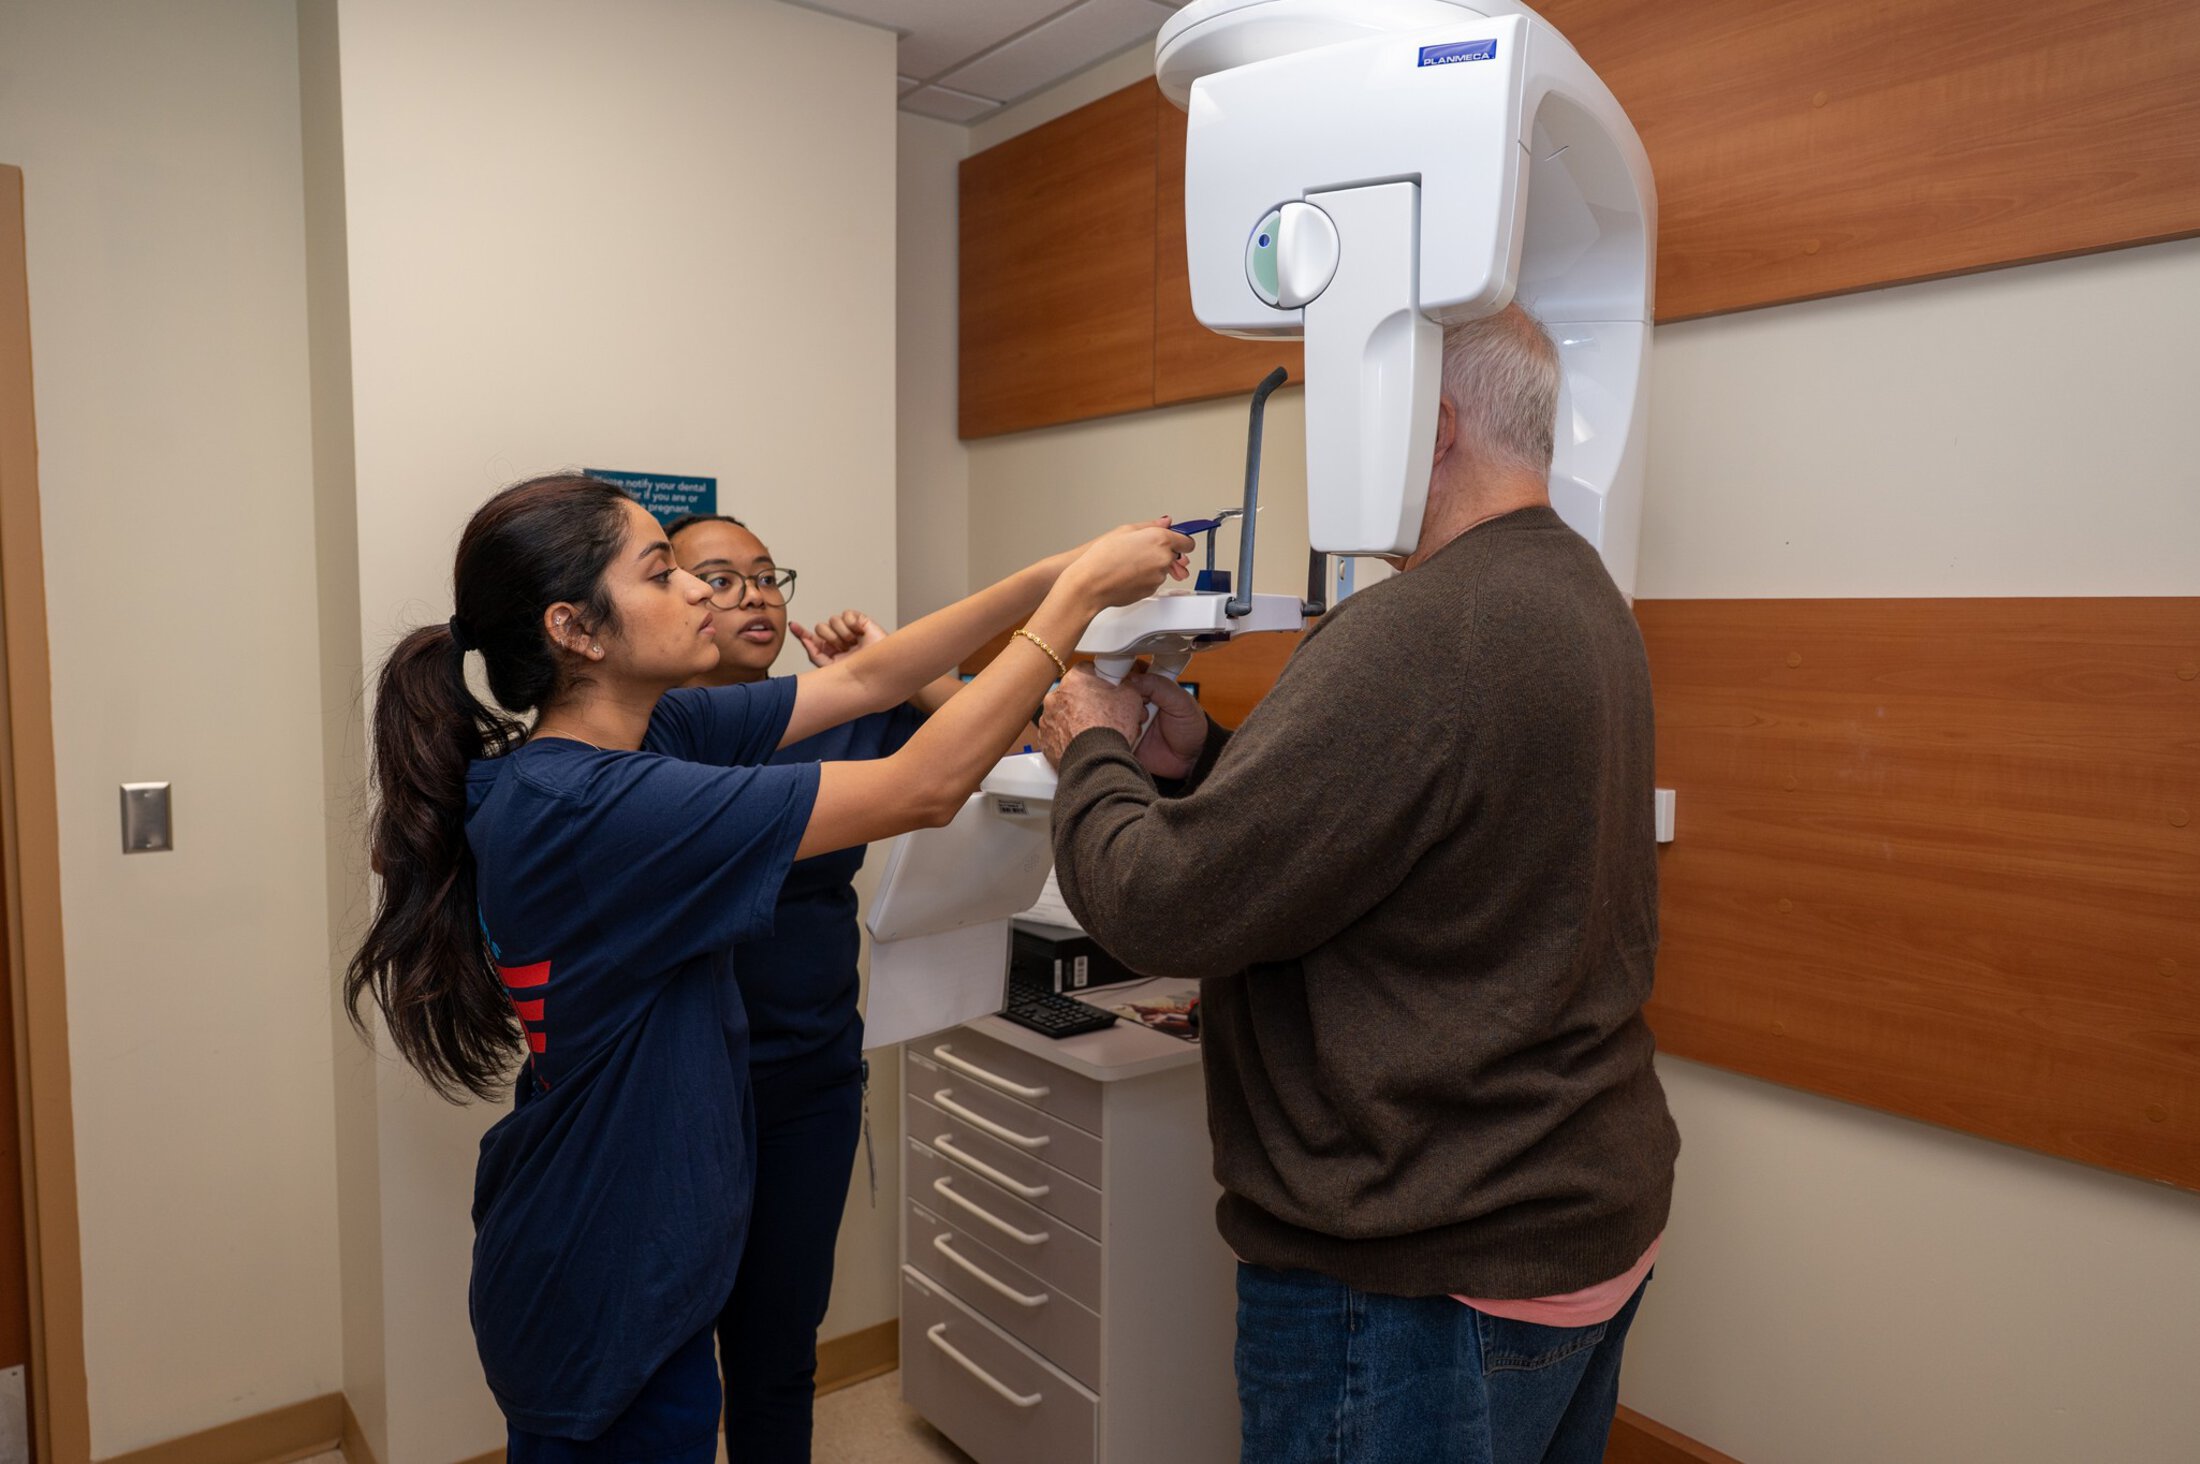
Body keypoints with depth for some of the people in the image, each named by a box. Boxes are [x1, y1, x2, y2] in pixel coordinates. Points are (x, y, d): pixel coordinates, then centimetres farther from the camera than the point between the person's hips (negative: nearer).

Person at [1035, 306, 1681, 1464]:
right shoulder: (1577, 593, 7)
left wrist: (1095, 751, -7)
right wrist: (1193, 757, 1)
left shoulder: (1418, 630, -26)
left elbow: (1164, 903, -24)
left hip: (1429, 1272, -9)